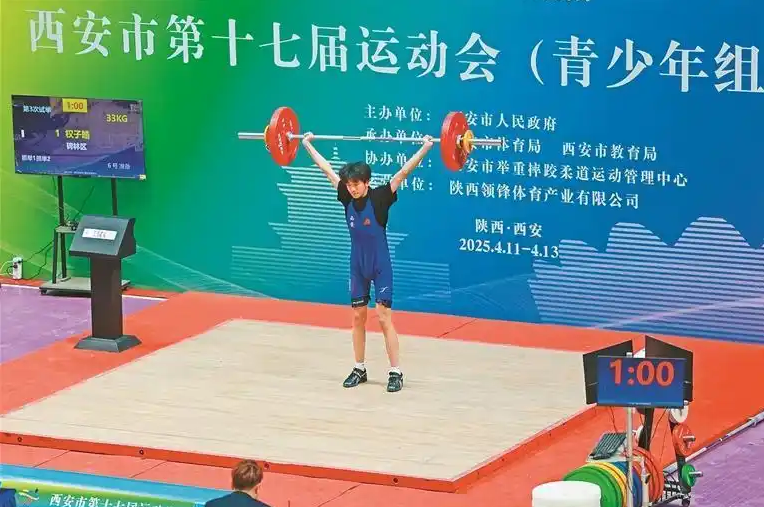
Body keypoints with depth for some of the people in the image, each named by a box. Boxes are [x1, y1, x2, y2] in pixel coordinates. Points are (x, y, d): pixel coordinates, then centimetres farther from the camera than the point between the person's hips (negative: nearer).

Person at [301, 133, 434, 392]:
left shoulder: (380, 198, -16)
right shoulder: (347, 198, -4)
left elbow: (403, 173, -23)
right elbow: (327, 169, 4)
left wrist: (425, 148, -30)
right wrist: (307, 145, 11)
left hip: (380, 266, -5)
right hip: (357, 266, 5)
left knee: (383, 316, -7)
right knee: (358, 317, 10)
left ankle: (395, 372, -3)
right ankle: (359, 369, 20)